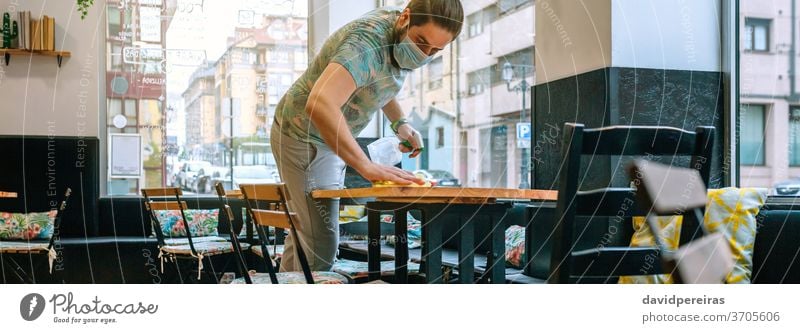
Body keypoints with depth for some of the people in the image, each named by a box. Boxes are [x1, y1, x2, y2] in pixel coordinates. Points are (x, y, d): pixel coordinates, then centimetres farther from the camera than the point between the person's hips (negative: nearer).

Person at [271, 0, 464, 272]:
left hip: (331, 137, 9)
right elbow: (320, 104, -48)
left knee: (305, 232, 20)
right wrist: (367, 167, -51)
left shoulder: (402, 37, -4)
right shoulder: (368, 41, -33)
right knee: (320, 244, -12)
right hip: (305, 139, -9)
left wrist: (399, 122, 1)